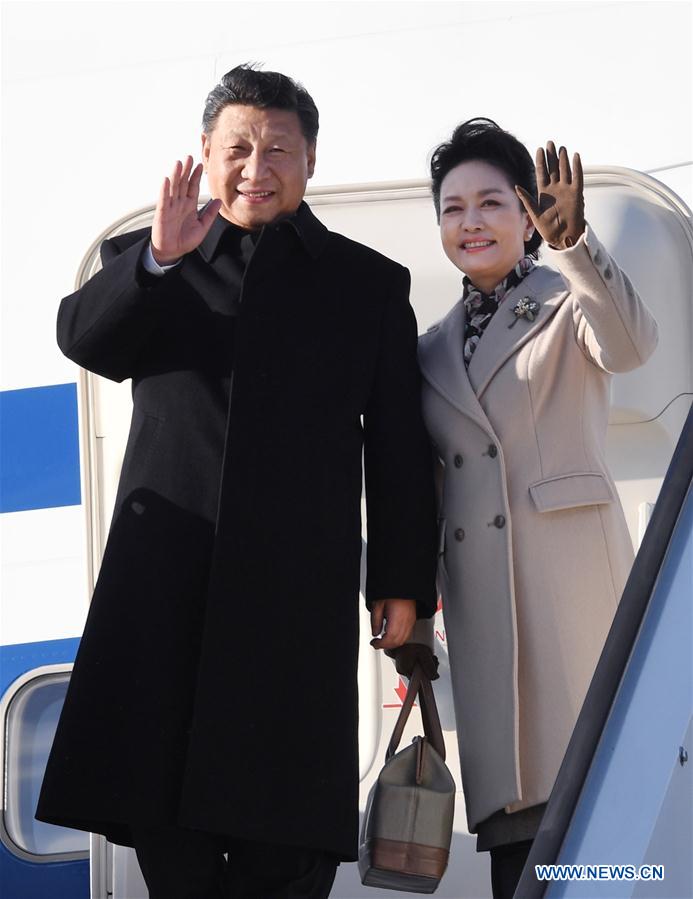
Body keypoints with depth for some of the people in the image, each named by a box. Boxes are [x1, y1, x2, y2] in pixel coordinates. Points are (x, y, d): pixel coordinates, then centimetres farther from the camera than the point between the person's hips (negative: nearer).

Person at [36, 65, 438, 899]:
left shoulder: (371, 283, 12)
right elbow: (81, 338, -6)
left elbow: (398, 447, 9)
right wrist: (160, 257, -21)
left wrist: (403, 581, 3)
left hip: (300, 584, -1)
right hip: (164, 579, 1)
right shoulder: (142, 260, 14)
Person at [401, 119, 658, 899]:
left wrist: (571, 238, -31)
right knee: (514, 808, 0)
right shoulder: (432, 351, 19)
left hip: (571, 564, -4)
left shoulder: (568, 303, 7)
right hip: (480, 592, 4)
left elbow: (631, 344, -18)